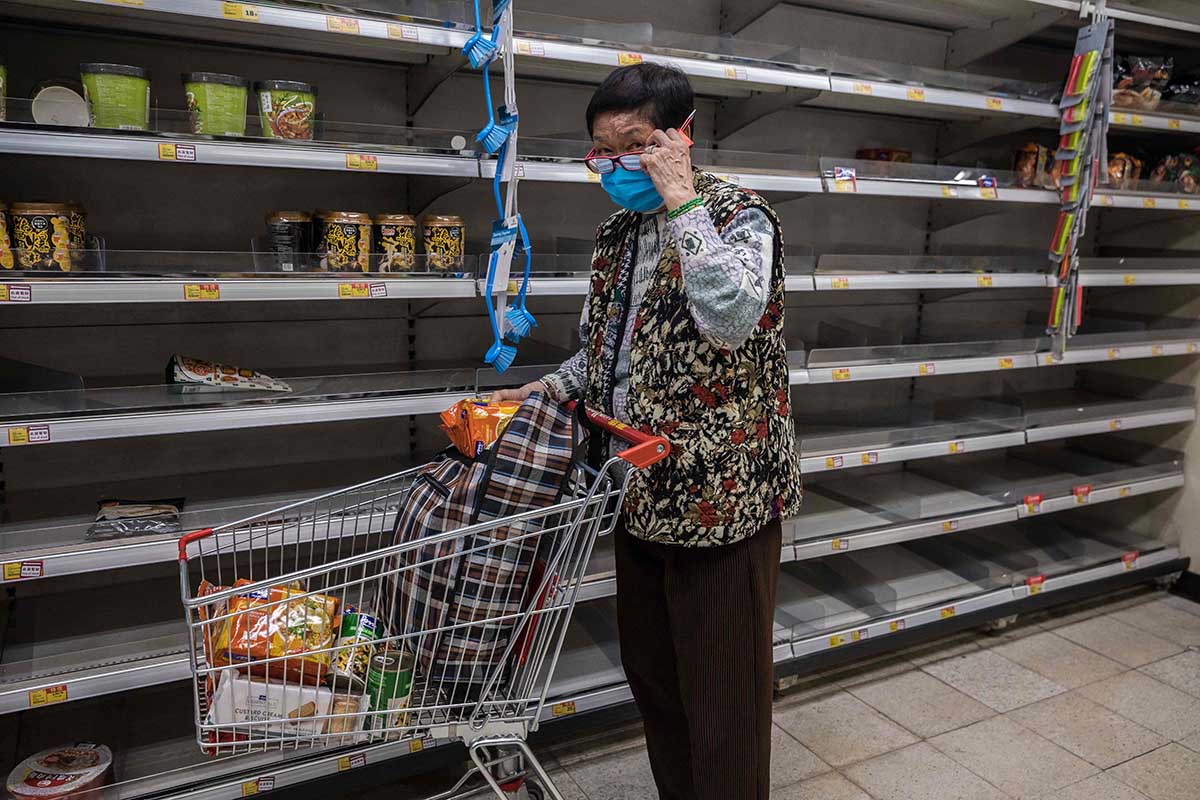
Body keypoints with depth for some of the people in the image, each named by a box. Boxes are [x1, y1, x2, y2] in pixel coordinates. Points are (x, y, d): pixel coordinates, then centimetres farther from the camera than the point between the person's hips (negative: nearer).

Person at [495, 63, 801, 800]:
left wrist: (682, 200, -22)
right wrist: (550, 390, 3)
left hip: (720, 492, -7)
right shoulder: (619, 232, 10)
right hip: (642, 489, 8)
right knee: (650, 669, 20)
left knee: (720, 685, 6)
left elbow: (730, 317, -31)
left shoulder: (740, 216, -10)